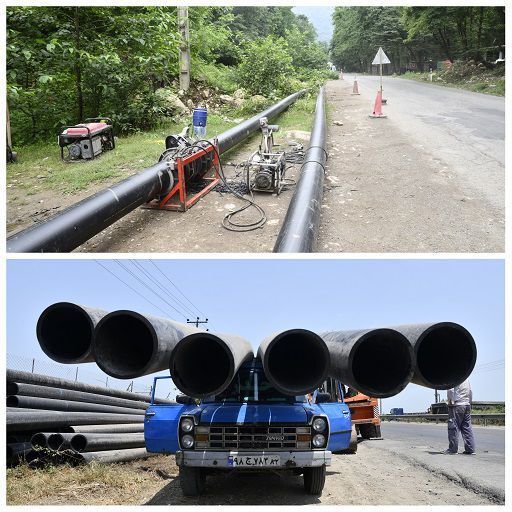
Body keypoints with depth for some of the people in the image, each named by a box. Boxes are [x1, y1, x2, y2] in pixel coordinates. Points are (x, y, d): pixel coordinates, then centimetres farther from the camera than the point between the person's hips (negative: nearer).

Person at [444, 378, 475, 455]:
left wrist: (451, 401, -11)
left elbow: (451, 390, -18)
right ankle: (470, 449, 7)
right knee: (467, 428, 8)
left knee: (453, 428, -2)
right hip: (467, 405, 7)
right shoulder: (466, 377, 16)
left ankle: (453, 449, -1)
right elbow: (470, 391, 19)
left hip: (456, 405, -7)